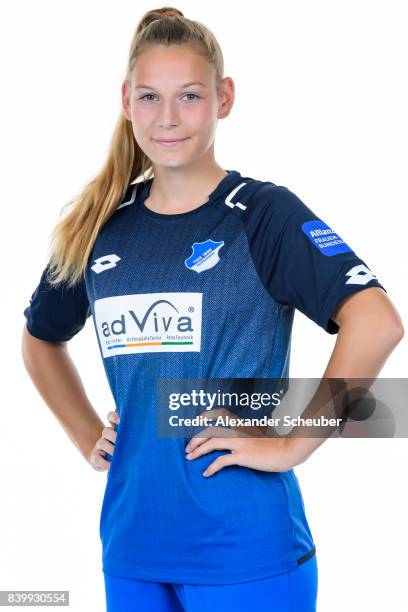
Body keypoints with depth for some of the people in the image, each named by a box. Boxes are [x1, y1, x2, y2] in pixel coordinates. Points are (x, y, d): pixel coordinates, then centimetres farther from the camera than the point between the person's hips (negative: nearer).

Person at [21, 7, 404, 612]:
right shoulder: (99, 227, 6)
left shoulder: (264, 214, -9)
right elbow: (41, 339, 22)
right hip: (131, 543, 5)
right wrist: (86, 435, 11)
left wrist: (291, 445, -19)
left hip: (247, 547, -5)